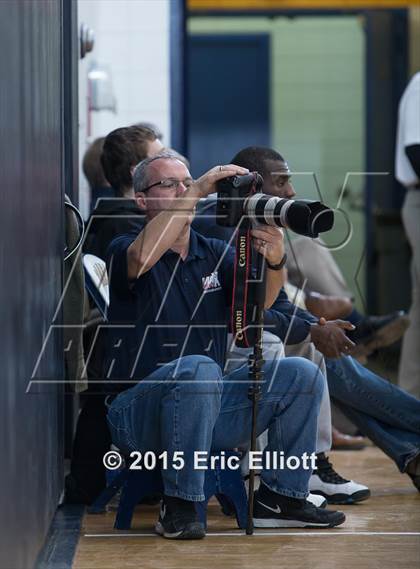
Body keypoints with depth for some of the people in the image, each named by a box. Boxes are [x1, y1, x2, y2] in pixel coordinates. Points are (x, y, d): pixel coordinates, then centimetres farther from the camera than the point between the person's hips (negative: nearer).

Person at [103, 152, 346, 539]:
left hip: (208, 408, 6)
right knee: (198, 369, -36)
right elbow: (142, 256, -29)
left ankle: (280, 497, 1)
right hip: (139, 413, -6)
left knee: (301, 374, -8)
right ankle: (178, 506, -27)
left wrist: (274, 261, -27)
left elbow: (260, 302, -5)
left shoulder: (214, 253, 13)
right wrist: (198, 190, -27)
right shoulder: (124, 250, -3)